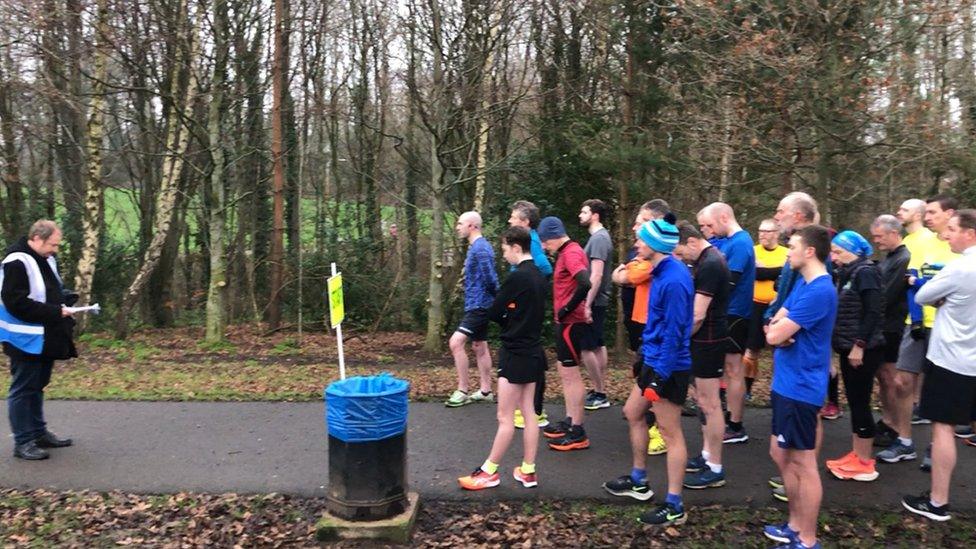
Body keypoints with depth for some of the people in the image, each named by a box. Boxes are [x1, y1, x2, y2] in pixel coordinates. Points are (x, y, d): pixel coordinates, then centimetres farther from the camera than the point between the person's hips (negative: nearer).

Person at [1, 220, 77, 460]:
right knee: (23, 389, 0)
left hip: (46, 338, 9)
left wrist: (66, 299, 2)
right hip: (27, 340, -9)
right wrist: (54, 312, -22)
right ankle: (22, 442, 9)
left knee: (37, 386, 18)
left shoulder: (46, 258, 9)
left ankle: (39, 433, 29)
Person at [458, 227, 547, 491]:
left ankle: (489, 471, 11)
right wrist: (512, 320, 3)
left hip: (516, 354, -9)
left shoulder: (517, 277, -18)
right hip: (532, 351, 9)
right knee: (528, 413, 11)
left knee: (505, 418, 0)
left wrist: (505, 320, 7)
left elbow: (493, 313, -12)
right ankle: (528, 471, 18)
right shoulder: (538, 275, 8)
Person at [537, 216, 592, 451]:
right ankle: (569, 422, 26)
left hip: (572, 322, -10)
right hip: (566, 321, 10)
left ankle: (578, 433, 1)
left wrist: (566, 310, -22)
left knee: (570, 373, -5)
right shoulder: (566, 253, 14)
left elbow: (585, 284, -31)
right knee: (566, 372, 17)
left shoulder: (571, 253, -17)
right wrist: (563, 312, 5)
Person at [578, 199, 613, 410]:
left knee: (586, 347, -6)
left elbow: (596, 275, -23)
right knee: (597, 346, 14)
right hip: (597, 302, 10)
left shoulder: (599, 238, -17)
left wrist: (587, 304, -24)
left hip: (594, 302, -10)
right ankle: (601, 391, 21)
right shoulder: (599, 236, 14)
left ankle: (599, 393, 1)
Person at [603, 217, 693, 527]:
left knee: (670, 433, -1)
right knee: (632, 413, 20)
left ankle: (674, 507, 10)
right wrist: (646, 357, 20)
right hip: (653, 359, 10)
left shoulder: (674, 280, -23)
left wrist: (660, 377, -22)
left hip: (668, 366, -10)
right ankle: (638, 482, 35)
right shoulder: (662, 272, 7)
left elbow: (674, 332, -24)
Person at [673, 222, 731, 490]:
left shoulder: (710, 265, -21)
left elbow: (697, 315, -22)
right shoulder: (708, 259, 11)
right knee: (705, 400, 18)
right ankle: (707, 455, 30)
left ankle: (715, 469, 6)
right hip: (704, 338, 10)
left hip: (708, 340, -10)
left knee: (709, 403, -3)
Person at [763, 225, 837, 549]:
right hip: (788, 383, 10)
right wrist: (780, 329, -12)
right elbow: (772, 328, 10)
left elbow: (775, 335, -24)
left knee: (803, 464, 1)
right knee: (781, 455, 18)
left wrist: (779, 329, -1)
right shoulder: (803, 283, 11)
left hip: (800, 387, -10)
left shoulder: (819, 291, -22)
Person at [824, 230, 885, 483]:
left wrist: (859, 345, -21)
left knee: (860, 402, -2)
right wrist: (846, 345, 14)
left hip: (863, 350, -9)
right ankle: (856, 455, 22)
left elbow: (874, 313, -19)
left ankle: (865, 464, 7)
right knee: (854, 402, 13)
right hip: (849, 348, 9)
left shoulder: (865, 272, -13)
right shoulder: (848, 273, 15)